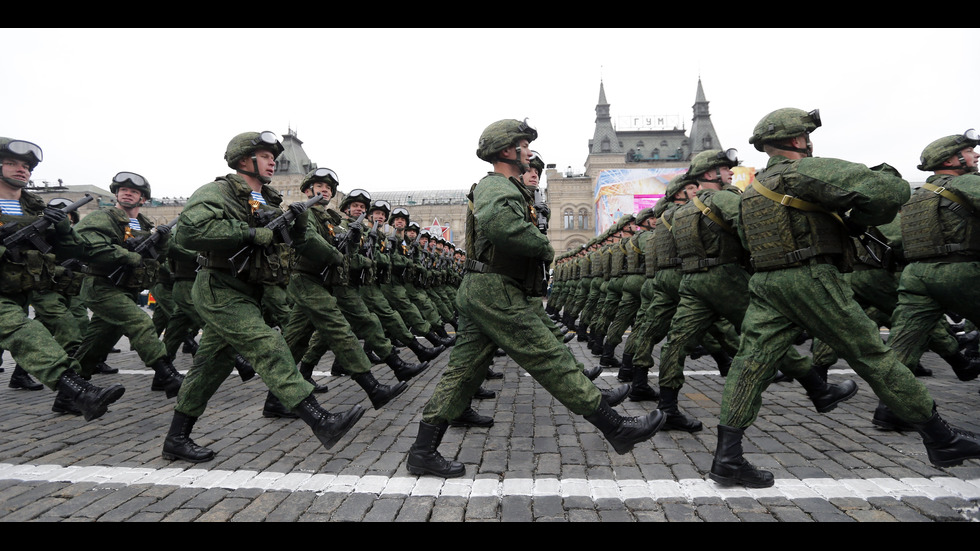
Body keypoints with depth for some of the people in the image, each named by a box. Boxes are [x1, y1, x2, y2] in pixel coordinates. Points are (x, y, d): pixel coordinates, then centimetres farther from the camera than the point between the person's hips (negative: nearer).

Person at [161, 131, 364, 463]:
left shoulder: (267, 201, 17)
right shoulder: (218, 193, -9)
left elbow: (295, 241, 19)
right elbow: (188, 231, -25)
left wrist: (296, 221, -3)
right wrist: (251, 233, -24)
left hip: (245, 294, 9)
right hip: (220, 292, -9)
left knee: (212, 365, 12)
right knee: (269, 349, -19)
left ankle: (176, 440, 25)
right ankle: (322, 423, -25)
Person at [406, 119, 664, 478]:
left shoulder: (504, 188, 24)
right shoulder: (497, 186, -11)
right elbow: (499, 221, -34)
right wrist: (545, 248, -21)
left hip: (478, 295, 11)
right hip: (496, 295, -11)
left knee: (463, 371, 10)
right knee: (552, 361, -4)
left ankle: (423, 451, 15)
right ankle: (616, 428, 6)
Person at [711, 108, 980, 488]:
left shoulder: (752, 192, 17)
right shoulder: (809, 170, -7)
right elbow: (888, 192, -18)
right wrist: (856, 222, 3)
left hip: (765, 283, 7)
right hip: (811, 280, -6)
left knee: (751, 366, 1)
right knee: (874, 358, 6)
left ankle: (727, 457, -1)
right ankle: (941, 440, 22)